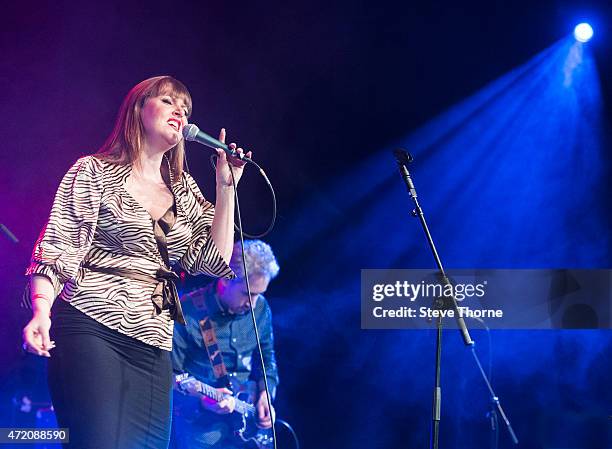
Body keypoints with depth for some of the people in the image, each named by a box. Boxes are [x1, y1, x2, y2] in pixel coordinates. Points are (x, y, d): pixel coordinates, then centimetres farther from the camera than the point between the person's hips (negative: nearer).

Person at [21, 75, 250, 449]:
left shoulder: (184, 190, 20)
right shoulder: (96, 172, 5)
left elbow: (215, 260, 12)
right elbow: (56, 250, -3)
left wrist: (226, 186, 9)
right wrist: (41, 311, -20)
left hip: (153, 346, 6)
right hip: (92, 325, -5)